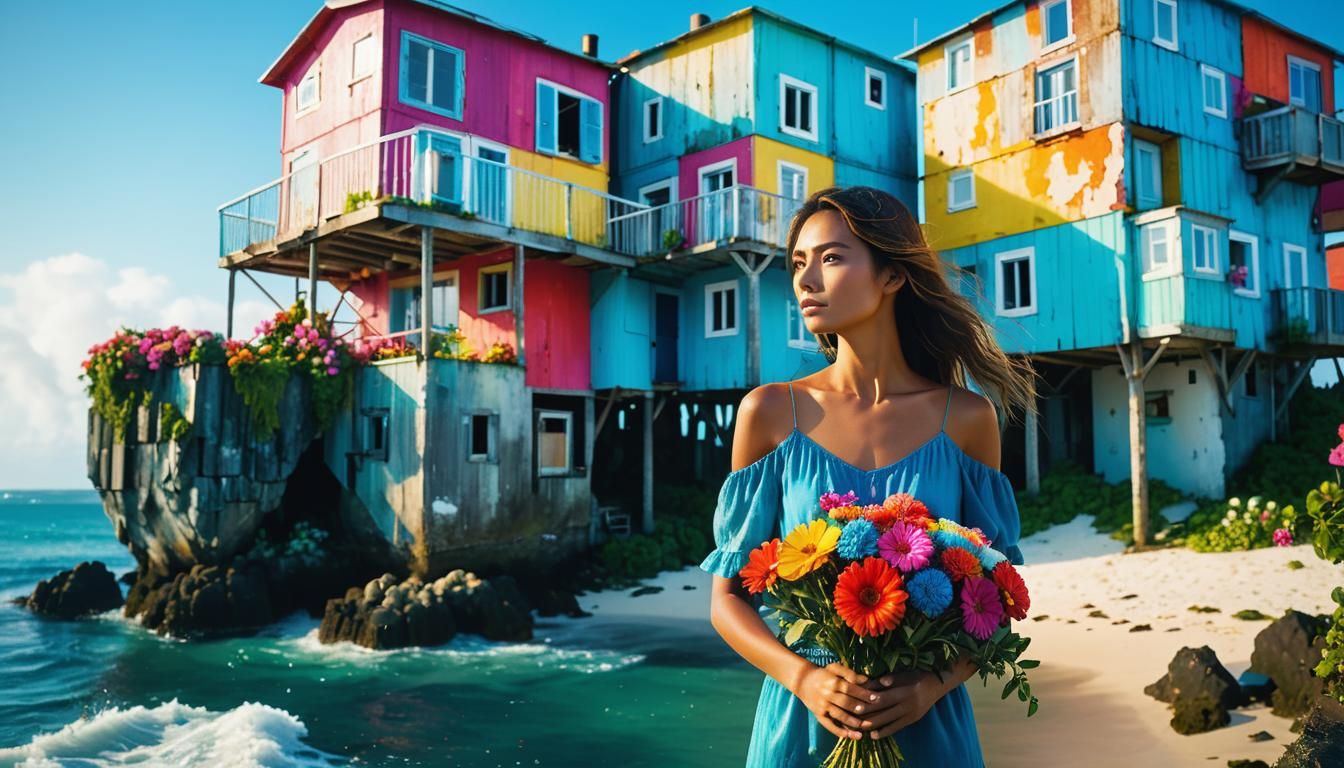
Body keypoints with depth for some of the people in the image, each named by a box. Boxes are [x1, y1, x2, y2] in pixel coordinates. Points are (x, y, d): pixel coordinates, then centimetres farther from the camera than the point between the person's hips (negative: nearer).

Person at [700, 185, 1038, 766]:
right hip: (801, 718, 0)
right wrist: (803, 677, -18)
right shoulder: (772, 412, -7)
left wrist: (935, 684, -15)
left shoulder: (966, 418, -5)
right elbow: (728, 596, -3)